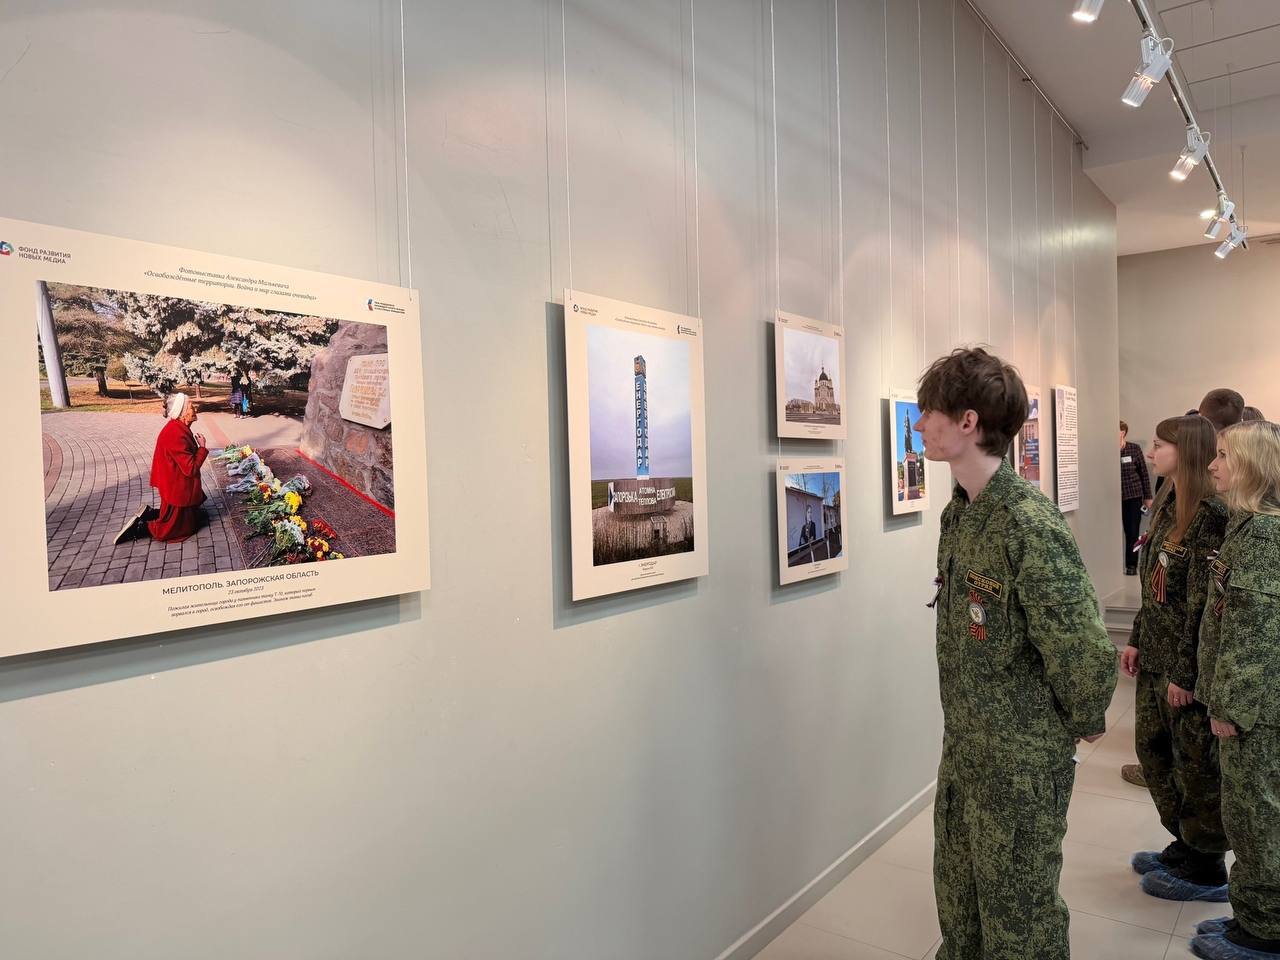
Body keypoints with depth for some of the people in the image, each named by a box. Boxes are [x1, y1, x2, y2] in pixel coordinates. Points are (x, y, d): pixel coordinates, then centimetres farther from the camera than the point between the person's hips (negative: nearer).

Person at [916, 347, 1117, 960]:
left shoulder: (1029, 523, -26)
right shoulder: (961, 511, 2)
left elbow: (1085, 650, -24)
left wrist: (1083, 723, -7)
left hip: (1022, 759, -8)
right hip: (963, 746, 8)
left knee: (1019, 909, 13)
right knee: (958, 891, 24)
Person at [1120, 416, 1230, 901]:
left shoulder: (1210, 515, -19)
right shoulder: (1166, 506, 8)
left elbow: (1203, 603, -20)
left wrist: (1185, 673, -18)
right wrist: (1137, 641, 14)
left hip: (1188, 664, -8)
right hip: (1155, 658, 8)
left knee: (1197, 767, 7)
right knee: (1154, 751, 17)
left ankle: (1206, 870, 24)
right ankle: (1185, 844, 35)